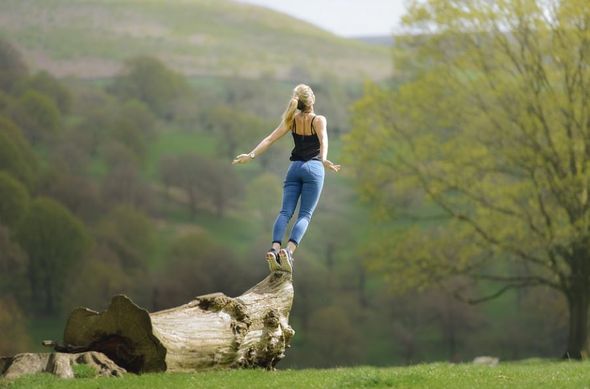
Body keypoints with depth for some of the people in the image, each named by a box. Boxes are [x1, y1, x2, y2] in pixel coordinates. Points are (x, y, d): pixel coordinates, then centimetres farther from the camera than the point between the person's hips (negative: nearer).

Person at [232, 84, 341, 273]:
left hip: (295, 168, 3)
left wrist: (251, 155, 0)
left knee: (285, 212, -3)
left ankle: (274, 248, -27)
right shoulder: (319, 120, -3)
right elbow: (323, 141, -22)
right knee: (305, 215, -6)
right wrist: (324, 160, -37)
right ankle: (289, 250, -28)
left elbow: (270, 139, 1)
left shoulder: (292, 120, 8)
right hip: (313, 167, -3)